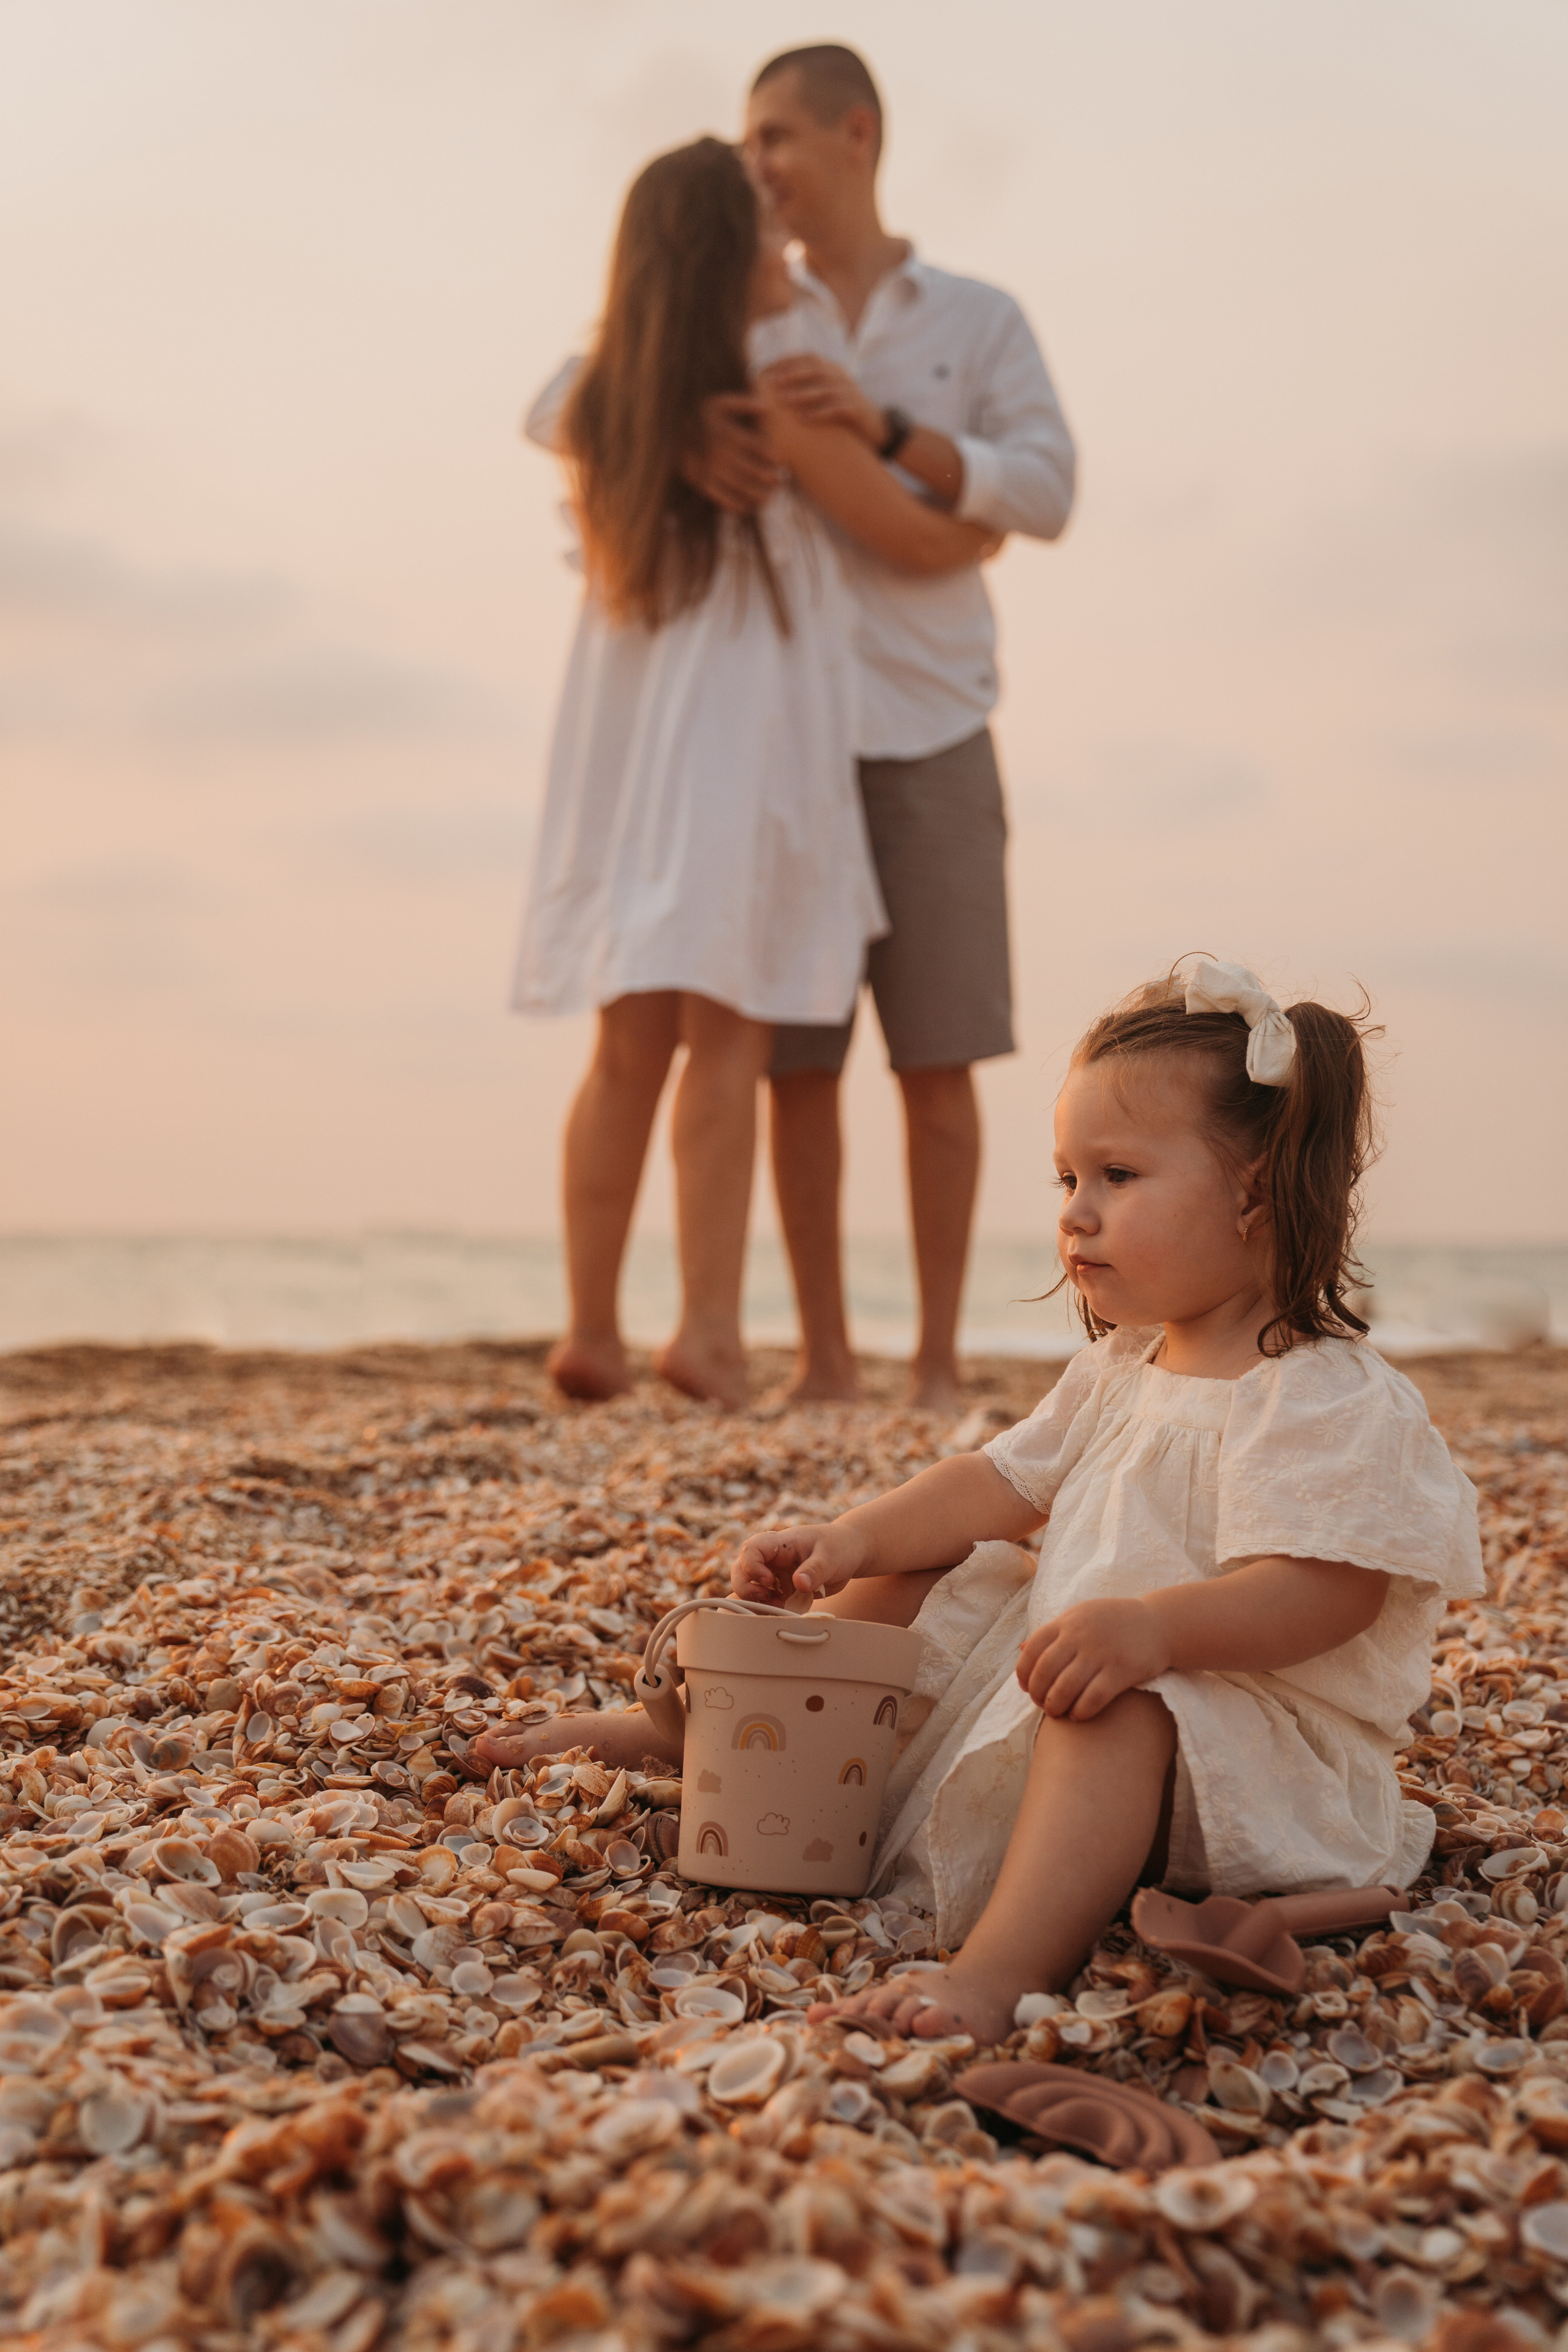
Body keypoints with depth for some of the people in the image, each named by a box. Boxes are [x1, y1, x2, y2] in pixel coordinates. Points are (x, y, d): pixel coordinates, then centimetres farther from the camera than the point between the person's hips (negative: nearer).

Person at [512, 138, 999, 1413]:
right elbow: (919, 541, -1)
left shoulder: (599, 402, 10)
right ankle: (709, 1329, -7)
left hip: (621, 735, 6)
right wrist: (990, 527, 21)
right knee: (726, 1038, -4)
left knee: (630, 1046, 9)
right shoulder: (776, 395, -8)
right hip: (742, 733, -6)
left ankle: (593, 1326, 8)